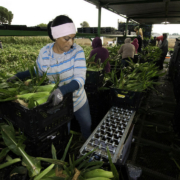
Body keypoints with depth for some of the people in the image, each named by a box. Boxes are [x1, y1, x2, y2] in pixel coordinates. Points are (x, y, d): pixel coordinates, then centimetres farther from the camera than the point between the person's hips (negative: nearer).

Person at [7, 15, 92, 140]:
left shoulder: (77, 51, -21)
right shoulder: (44, 53, -15)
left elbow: (80, 79, -30)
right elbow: (37, 71, 5)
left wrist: (62, 90, -47)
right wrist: (19, 76, -8)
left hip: (79, 100, 1)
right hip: (58, 102, 0)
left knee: (87, 128, 26)